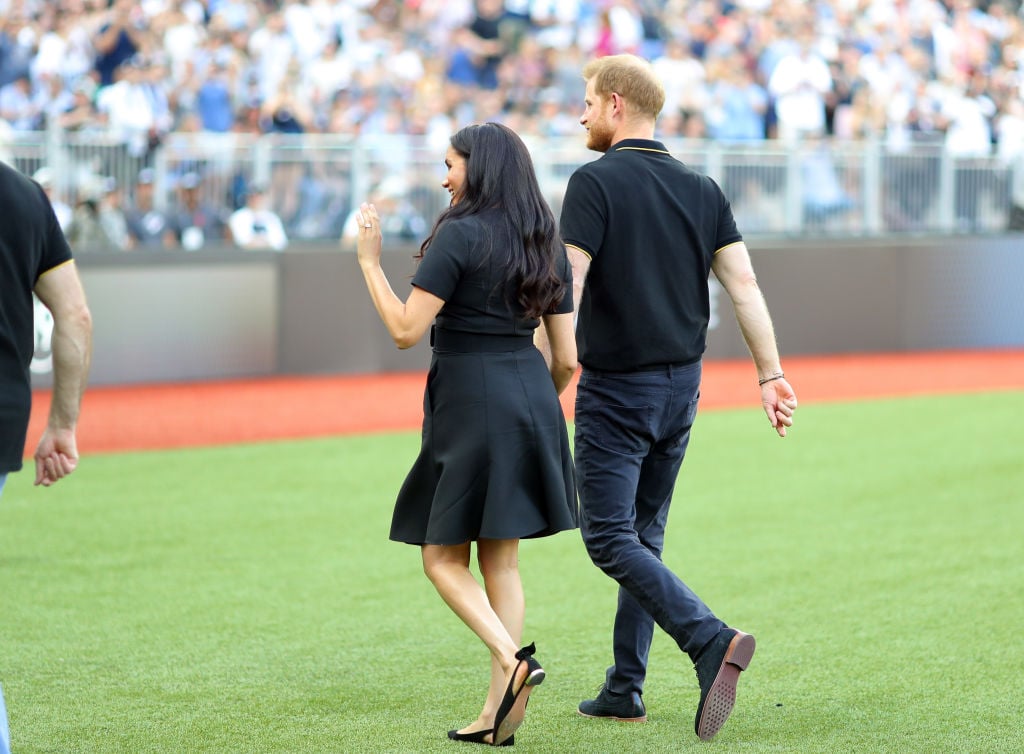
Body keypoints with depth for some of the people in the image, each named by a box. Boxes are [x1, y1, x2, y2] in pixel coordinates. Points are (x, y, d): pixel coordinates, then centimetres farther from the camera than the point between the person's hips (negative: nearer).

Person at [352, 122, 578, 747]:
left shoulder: (461, 234, -11)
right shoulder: (548, 244, 9)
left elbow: (406, 330, -15)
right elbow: (566, 357, 9)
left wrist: (370, 261, -6)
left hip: (470, 401, -7)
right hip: (531, 398, 7)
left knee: (444, 558, 4)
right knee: (501, 559, 10)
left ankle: (513, 659, -18)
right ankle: (499, 712, 6)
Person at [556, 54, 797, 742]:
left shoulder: (596, 183, -11)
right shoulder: (701, 189, 8)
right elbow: (744, 285, 3)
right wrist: (772, 375, 4)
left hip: (615, 390, -7)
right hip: (681, 388, 7)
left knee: (609, 539, -5)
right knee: (644, 536, 15)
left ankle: (711, 641, -24)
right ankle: (626, 689, 16)